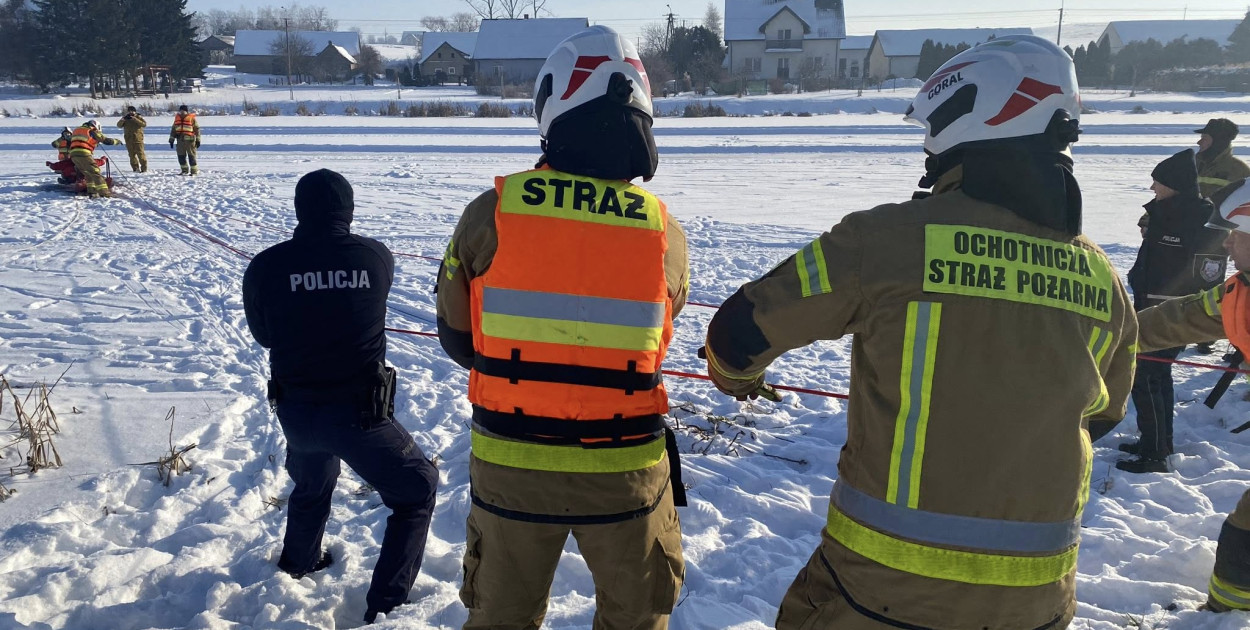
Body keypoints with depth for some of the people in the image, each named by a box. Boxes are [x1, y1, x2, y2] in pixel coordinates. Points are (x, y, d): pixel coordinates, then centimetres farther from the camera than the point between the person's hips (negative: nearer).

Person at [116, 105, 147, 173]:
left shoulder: (138, 117, 2)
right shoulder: (125, 118, 12)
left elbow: (144, 124, -16)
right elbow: (119, 125, 2)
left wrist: (134, 119, -23)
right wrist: (123, 120, -17)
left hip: (138, 139, -4)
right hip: (129, 139, 4)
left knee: (140, 153, -9)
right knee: (132, 154, 5)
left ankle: (144, 168, -5)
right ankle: (136, 168, 12)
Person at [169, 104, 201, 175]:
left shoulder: (192, 118, -2)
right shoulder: (177, 118, 13)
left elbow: (197, 129, -1)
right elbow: (173, 130, 18)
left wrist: (198, 140, -4)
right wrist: (171, 140, 14)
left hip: (189, 140, -5)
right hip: (180, 140, 5)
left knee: (191, 156, -3)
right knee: (181, 156, 7)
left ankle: (194, 171, 4)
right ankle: (185, 171, 17)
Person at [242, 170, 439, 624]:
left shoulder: (265, 267, -7)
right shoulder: (376, 256, -9)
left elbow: (264, 336, 9)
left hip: (295, 411, 4)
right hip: (359, 412, -3)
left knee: (311, 482, 34)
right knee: (418, 490, 16)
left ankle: (299, 561, 58)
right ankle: (384, 604, 11)